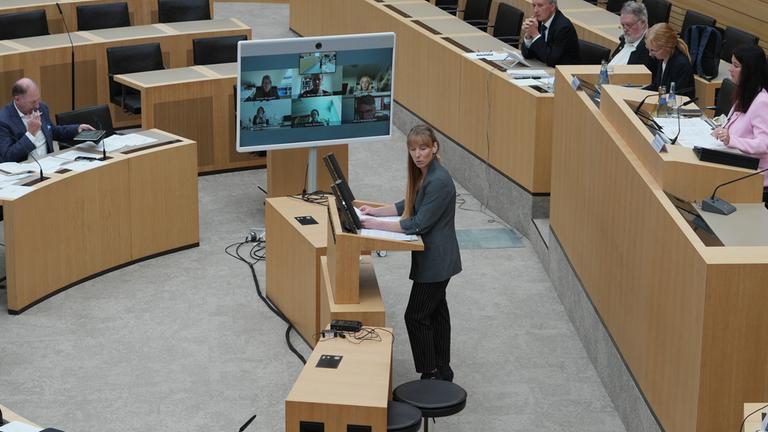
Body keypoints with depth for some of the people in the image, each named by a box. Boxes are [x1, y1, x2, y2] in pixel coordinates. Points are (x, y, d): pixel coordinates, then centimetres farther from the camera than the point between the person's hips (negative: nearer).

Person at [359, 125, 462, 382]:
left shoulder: (439, 181, -25)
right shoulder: (422, 174, 6)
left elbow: (418, 224, -25)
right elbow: (408, 206, 19)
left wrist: (377, 224, -22)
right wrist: (375, 211, 9)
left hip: (436, 261, -10)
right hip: (434, 258, 10)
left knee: (416, 316, -5)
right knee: (436, 311, 17)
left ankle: (430, 375, 3)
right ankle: (442, 370, 28)